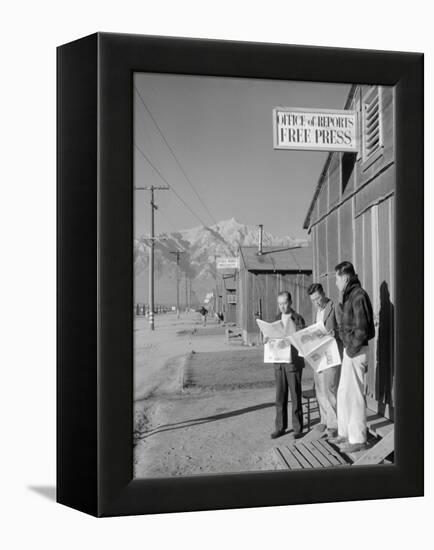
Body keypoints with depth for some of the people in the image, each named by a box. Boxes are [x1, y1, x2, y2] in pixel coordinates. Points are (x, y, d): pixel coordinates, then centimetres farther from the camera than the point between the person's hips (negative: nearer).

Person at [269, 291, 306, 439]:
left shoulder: (298, 319, -3)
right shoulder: (277, 319, 11)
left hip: (293, 362, -4)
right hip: (279, 363, 4)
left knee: (295, 396, 3)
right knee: (280, 397, 8)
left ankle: (298, 428, 14)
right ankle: (280, 427, 17)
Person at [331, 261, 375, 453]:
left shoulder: (358, 295, -17)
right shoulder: (350, 295, 14)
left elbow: (362, 329, -22)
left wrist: (352, 349, -14)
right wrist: (348, 348, 14)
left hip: (356, 351, -10)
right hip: (350, 349, 10)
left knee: (354, 394, -2)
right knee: (343, 393, 16)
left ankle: (357, 439, 9)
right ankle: (345, 433, 27)